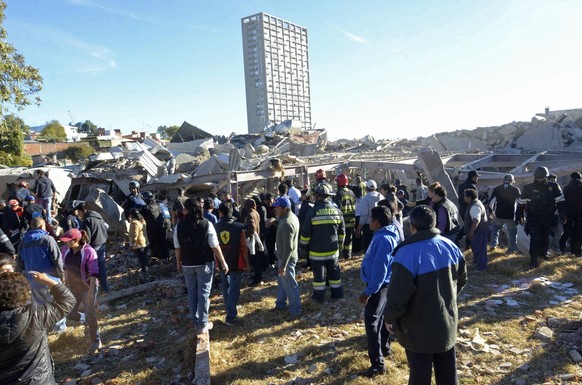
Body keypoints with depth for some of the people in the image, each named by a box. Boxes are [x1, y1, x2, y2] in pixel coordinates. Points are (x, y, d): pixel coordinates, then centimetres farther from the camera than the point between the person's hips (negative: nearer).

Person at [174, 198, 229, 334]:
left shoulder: (179, 226, -4)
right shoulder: (206, 224, -12)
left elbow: (178, 248, 1)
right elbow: (215, 246, -12)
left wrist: (178, 263, 16)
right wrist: (223, 262, -3)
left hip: (187, 264, 3)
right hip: (204, 263, -2)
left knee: (192, 293, 14)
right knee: (203, 293, 5)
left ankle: (196, 323, 24)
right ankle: (203, 325, 8)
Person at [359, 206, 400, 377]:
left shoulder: (383, 239, -27)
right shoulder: (387, 235, 5)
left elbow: (379, 268, -28)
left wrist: (369, 291, -25)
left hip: (379, 285, -10)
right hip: (382, 283, 10)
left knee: (372, 321, -6)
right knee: (380, 317, 24)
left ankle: (377, 363, 0)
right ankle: (384, 347, 41)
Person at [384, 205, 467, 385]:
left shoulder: (407, 253, -25)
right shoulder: (450, 246, -3)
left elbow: (397, 295, -23)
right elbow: (461, 280, 12)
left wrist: (389, 318, -5)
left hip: (419, 330, -6)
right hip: (447, 322, 6)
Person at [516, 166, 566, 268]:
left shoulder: (553, 187, -4)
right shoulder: (528, 188, -7)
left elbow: (560, 202, 2)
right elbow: (521, 203, 1)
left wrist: (563, 216, -1)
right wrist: (519, 216, 2)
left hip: (548, 219, 2)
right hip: (533, 219, -2)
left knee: (545, 237, 17)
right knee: (535, 239, -11)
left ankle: (543, 253, 40)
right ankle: (534, 260, -8)